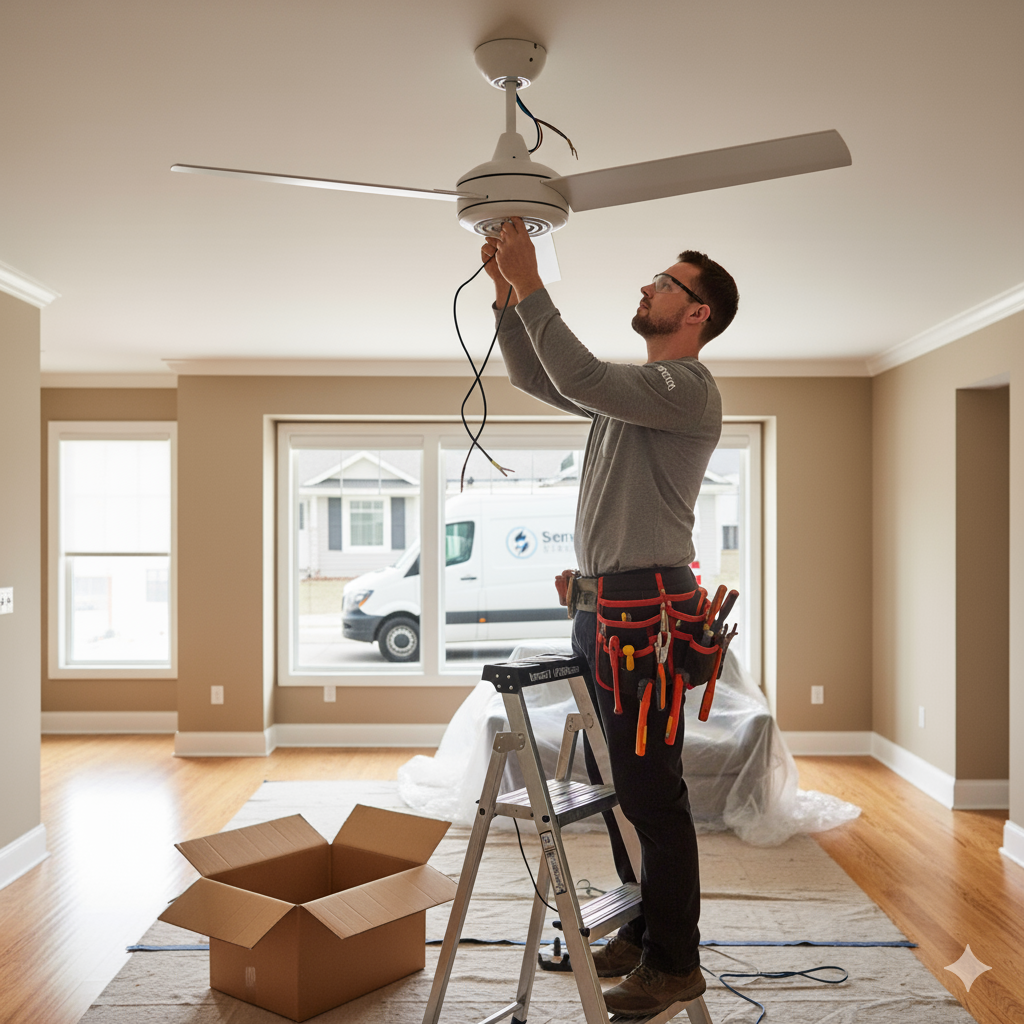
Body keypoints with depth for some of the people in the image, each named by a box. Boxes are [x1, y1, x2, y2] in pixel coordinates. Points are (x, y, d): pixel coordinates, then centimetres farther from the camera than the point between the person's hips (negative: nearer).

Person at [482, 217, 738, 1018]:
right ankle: (642, 933, 31)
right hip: (601, 605, 10)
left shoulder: (689, 388, -10)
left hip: (646, 608, -10)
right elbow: (535, 378, 22)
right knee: (614, 784, 17)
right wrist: (507, 291, 12)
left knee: (651, 793, -2)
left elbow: (581, 379, -24)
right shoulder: (636, 387, 19)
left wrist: (532, 286, -18)